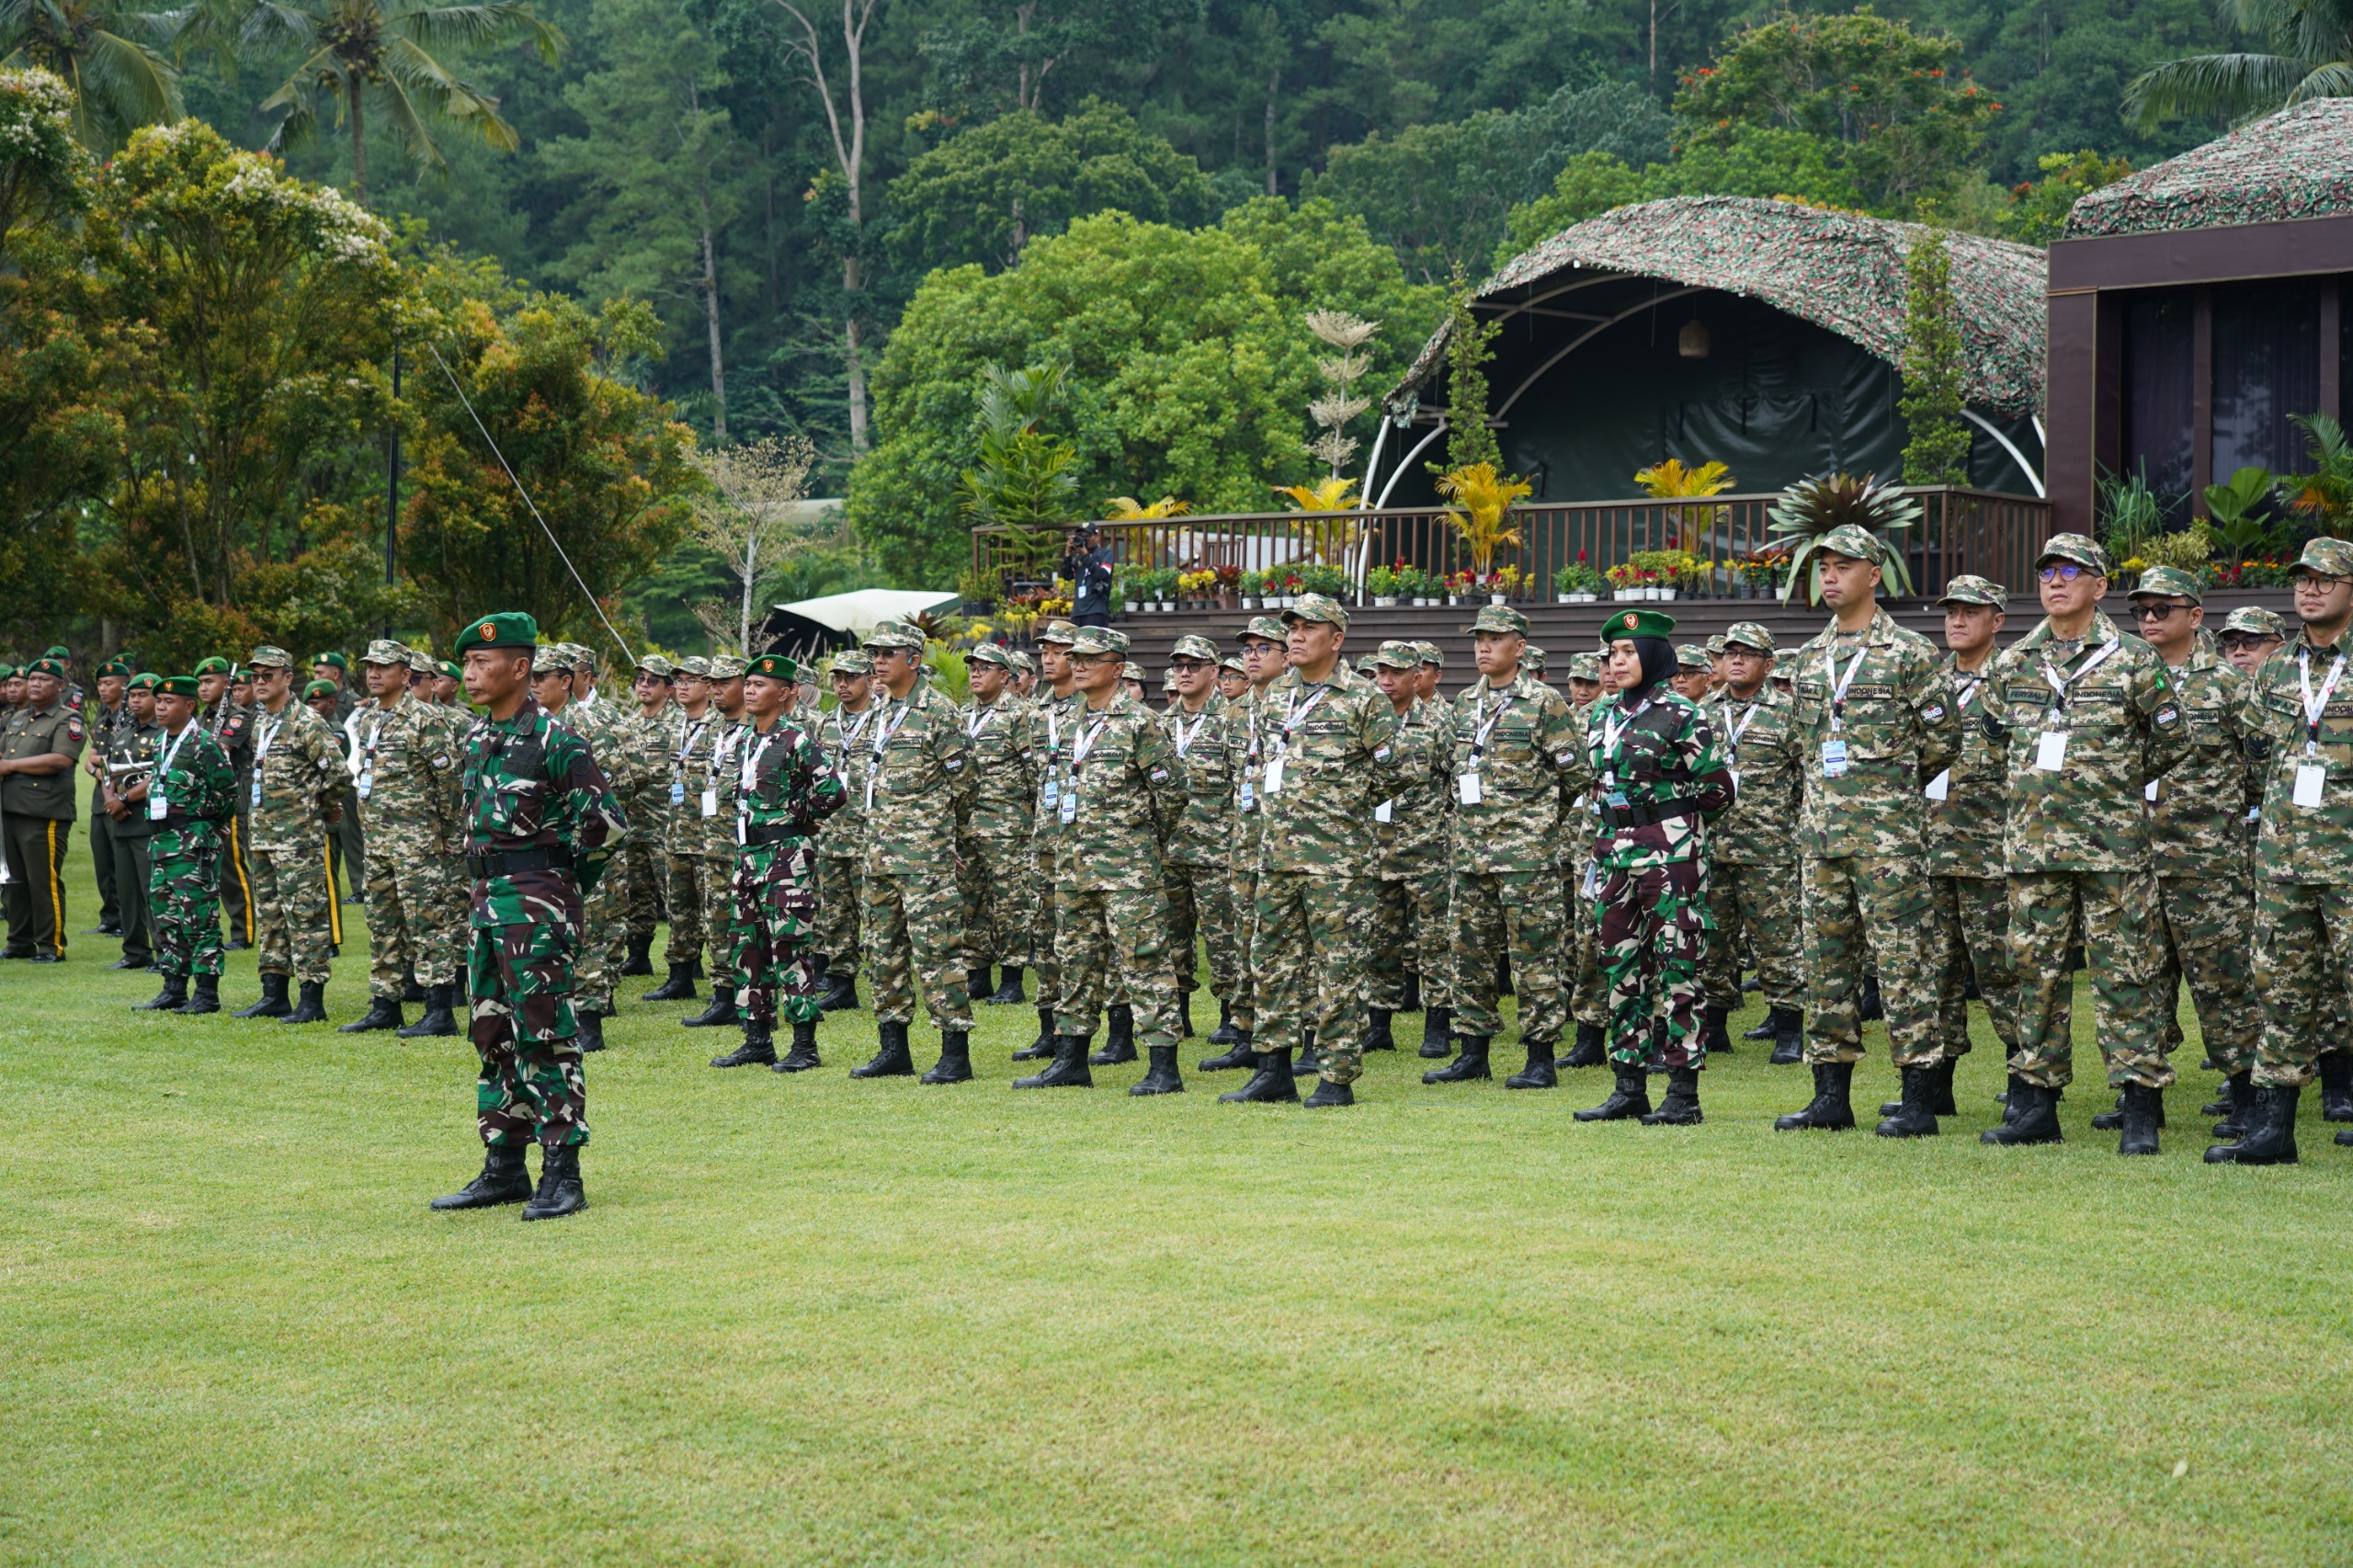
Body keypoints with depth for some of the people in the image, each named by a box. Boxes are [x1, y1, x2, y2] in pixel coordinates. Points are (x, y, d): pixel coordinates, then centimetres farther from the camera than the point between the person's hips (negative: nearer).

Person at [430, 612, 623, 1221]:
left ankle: (562, 1176, -4)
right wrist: (489, 883, 17)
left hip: (537, 901, -9)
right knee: (494, 1034, 12)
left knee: (544, 1034, -8)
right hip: (486, 897, 9)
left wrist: (563, 879, -1)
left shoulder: (553, 740, -13)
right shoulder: (477, 736, 12)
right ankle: (504, 1169, 20)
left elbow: (605, 820, -14)